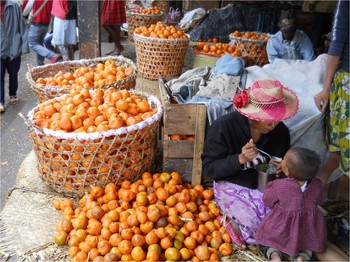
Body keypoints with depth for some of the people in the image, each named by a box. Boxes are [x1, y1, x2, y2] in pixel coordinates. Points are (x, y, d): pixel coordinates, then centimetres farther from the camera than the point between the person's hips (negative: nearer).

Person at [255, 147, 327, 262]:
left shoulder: (279, 185, -22)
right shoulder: (317, 185, -12)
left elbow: (268, 201, -5)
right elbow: (320, 201, 9)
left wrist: (271, 186, 12)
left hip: (280, 233, -2)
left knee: (265, 238, 23)